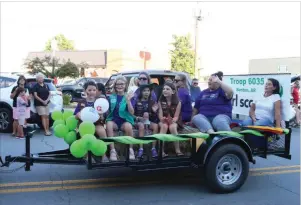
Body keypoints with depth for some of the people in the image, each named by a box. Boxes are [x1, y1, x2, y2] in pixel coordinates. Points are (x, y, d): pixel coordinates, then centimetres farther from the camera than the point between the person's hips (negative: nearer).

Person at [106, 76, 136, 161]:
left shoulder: (128, 96, 4)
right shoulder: (111, 97, 10)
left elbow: (132, 112, -8)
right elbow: (108, 111, 14)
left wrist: (128, 100, -20)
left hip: (125, 120, -1)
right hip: (113, 119, 2)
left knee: (128, 127, -36)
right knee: (108, 125, -34)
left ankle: (131, 149, -15)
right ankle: (112, 150, -28)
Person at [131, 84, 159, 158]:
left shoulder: (152, 102, 9)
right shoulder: (136, 101, 4)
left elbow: (155, 116, 9)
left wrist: (154, 111, -11)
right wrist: (138, 118, -15)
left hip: (149, 121, 2)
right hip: (139, 121, -2)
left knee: (156, 126, -30)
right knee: (141, 126, -36)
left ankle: (153, 148, -26)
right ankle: (141, 149, -37)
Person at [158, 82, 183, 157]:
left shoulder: (177, 102, -3)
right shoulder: (161, 101, 2)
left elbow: (176, 116, -8)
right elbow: (160, 114, -5)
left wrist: (172, 120, -31)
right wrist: (162, 119, -28)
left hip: (174, 122, -1)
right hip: (163, 121, 1)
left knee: (172, 127, -35)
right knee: (164, 126, -34)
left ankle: (177, 150, -27)